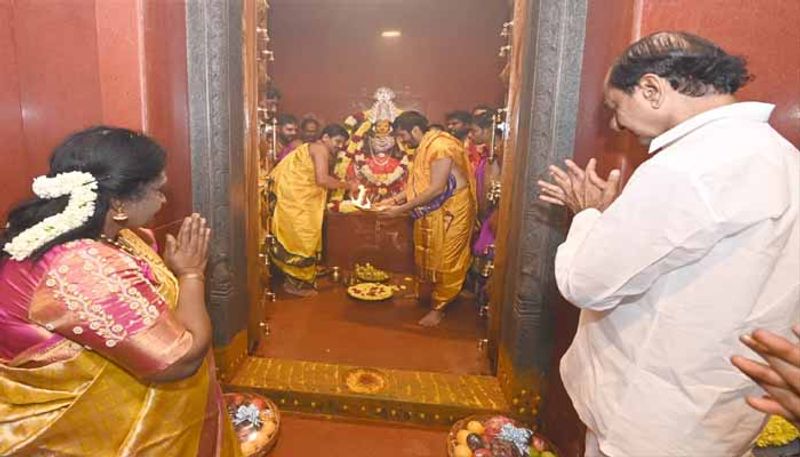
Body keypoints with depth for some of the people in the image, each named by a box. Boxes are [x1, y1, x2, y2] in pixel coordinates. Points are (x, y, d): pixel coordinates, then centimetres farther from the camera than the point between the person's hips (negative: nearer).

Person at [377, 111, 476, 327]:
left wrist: (401, 209, -25)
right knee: (426, 255, 18)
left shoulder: (440, 146, -22)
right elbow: (418, 184, 12)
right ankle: (425, 295, 36)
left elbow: (436, 188, -27)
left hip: (450, 210, -9)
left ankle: (438, 307, 15)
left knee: (445, 260, 2)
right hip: (431, 211, 9)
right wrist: (395, 199, 0)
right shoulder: (423, 148, 7)